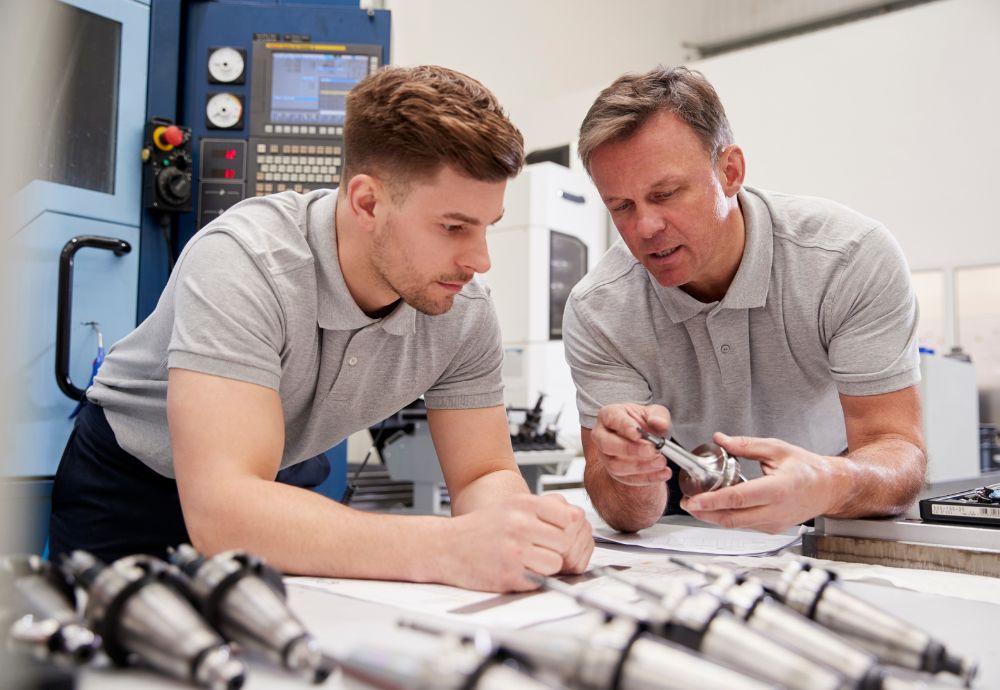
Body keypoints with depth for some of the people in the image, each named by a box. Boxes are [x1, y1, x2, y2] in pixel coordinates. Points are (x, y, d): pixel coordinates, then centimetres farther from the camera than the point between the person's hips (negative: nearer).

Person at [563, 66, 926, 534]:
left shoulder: (855, 257, -19)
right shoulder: (597, 313, -15)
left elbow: (898, 452, -18)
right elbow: (627, 515, -15)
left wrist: (831, 485, -40)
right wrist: (630, 478, -38)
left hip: (843, 534, 0)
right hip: (691, 540, 0)